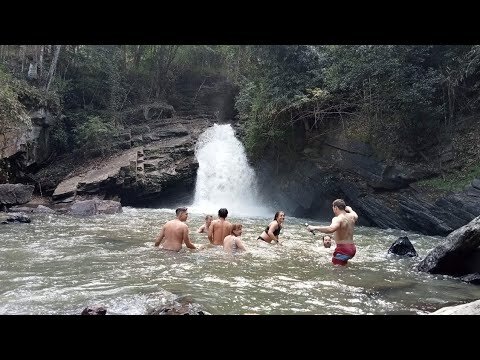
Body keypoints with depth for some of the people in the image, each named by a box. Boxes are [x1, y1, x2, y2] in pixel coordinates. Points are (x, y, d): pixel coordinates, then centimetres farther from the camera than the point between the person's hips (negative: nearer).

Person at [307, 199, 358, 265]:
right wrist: (350, 209, 53)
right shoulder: (351, 216, 7)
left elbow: (331, 229, -41)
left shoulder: (337, 219, -18)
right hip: (352, 249, 9)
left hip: (344, 249, -9)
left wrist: (315, 227, -37)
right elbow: (356, 216, 35)